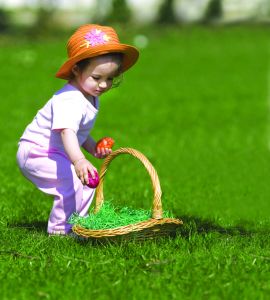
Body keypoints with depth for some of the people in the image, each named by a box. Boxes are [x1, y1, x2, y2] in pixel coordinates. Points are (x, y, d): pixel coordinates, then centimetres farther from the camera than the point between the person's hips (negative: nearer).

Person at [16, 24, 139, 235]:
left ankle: (75, 225, 19)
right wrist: (78, 160, -59)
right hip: (36, 152, -10)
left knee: (88, 181, 11)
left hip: (54, 154, 10)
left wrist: (93, 148, 5)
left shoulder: (90, 98, 5)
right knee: (73, 181, -25)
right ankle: (59, 230, -15)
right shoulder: (69, 101, -29)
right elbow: (66, 132, -45)